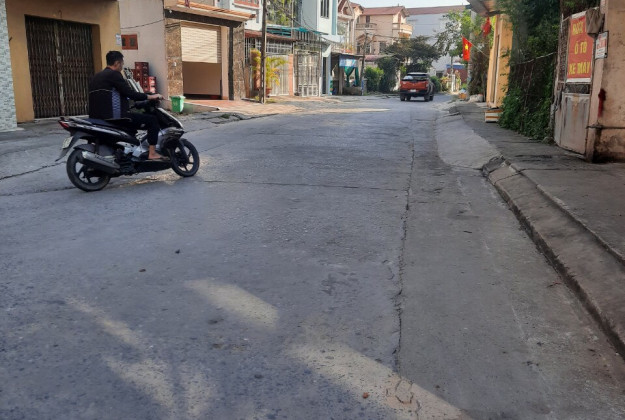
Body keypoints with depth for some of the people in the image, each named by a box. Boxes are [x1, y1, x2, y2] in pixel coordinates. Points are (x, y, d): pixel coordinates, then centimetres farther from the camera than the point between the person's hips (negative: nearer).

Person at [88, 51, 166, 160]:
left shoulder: (96, 77, 19)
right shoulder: (113, 74, -8)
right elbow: (129, 93, -15)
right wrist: (151, 97, -5)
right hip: (115, 117, -10)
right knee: (152, 120, -3)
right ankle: (152, 153, -9)